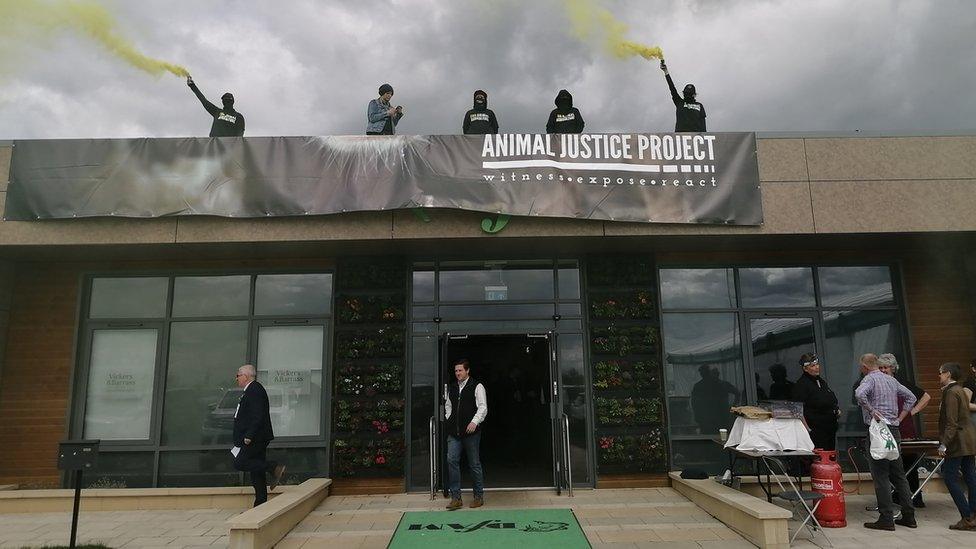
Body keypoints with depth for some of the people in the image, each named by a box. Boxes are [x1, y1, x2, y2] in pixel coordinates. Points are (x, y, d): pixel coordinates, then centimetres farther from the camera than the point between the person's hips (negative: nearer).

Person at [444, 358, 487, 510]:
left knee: (474, 464, 5)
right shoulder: (451, 388, 14)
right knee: (452, 460, -6)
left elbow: (483, 407, -8)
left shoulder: (477, 387, -3)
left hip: (471, 431, -4)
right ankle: (456, 498, 1)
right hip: (454, 432, 5)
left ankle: (479, 496, 18)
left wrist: (474, 422, -20)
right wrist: (448, 419, 11)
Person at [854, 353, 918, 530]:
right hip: (894, 431, 8)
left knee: (881, 476, -4)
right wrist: (899, 418, 17)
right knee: (898, 474, 14)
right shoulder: (891, 380, 15)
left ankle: (886, 519, -2)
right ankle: (908, 516, 19)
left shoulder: (870, 379, -9)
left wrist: (871, 411, -18)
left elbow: (859, 394, -30)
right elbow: (911, 397, 23)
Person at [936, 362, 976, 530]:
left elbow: (951, 423, -19)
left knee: (950, 478, -5)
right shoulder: (960, 390, 15)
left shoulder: (951, 392, -15)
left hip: (958, 441, -10)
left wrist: (944, 444, -19)